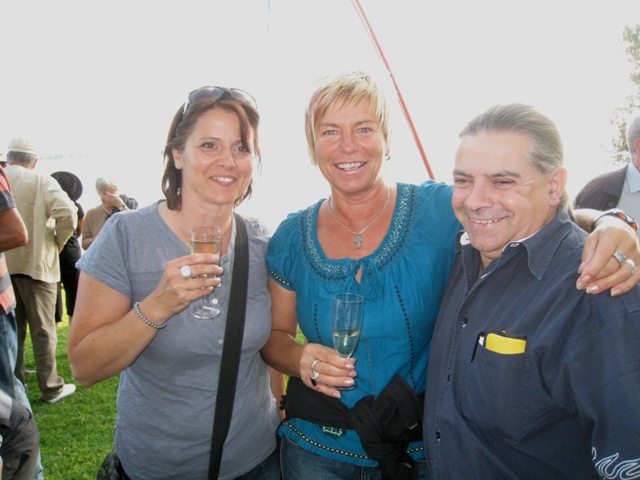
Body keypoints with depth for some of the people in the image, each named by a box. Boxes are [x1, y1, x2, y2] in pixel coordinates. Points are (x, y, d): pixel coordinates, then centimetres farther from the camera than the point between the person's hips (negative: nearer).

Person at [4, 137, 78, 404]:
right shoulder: (41, 181, -7)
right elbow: (67, 213, -20)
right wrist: (59, 241, -5)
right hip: (34, 263, -4)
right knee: (43, 329, 4)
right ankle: (51, 388, 12)